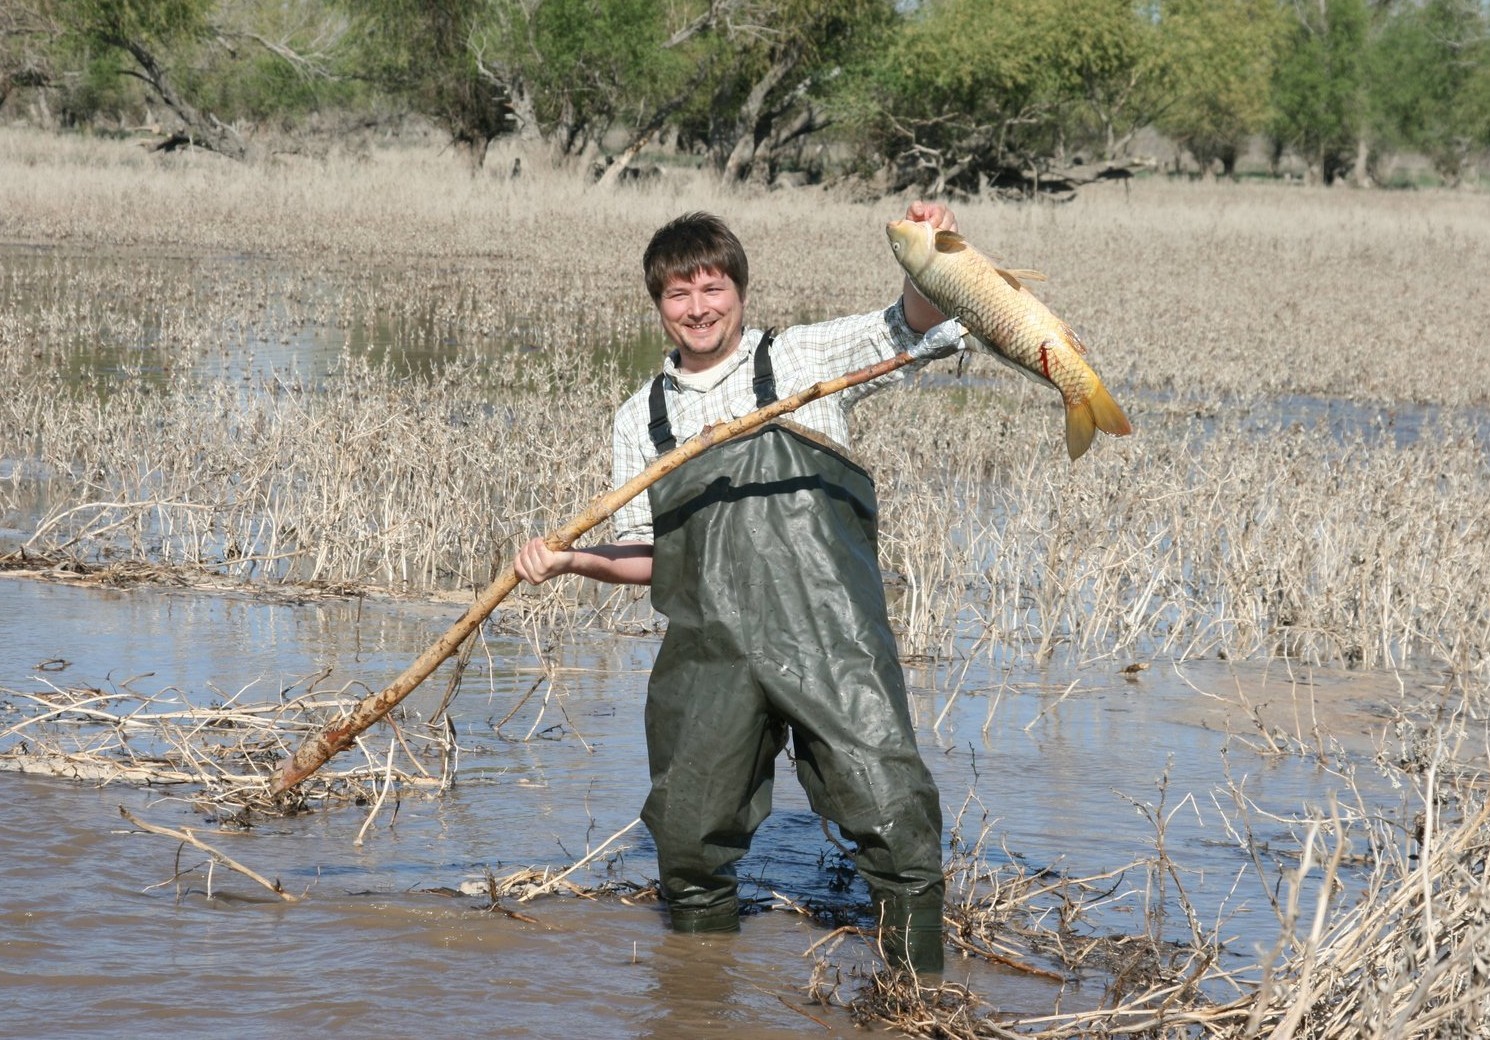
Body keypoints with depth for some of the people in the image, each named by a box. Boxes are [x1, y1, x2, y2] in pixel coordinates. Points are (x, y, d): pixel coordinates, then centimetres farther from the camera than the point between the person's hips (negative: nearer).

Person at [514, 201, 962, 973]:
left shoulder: (802, 359, 10)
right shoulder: (641, 418, 18)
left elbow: (912, 326, 0)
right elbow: (645, 556, 18)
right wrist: (572, 560, 1)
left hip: (827, 637, -3)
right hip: (710, 650, 3)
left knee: (891, 814, -12)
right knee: (689, 825, 5)